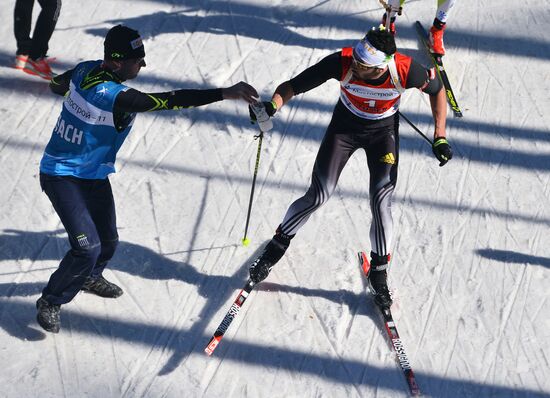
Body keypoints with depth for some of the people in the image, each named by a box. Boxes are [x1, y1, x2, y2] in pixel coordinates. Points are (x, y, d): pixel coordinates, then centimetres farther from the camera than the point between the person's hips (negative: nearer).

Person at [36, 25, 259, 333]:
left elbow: (57, 85, 15)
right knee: (88, 247, -15)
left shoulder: (85, 70, -6)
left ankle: (89, 277, 47)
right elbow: (169, 100, -40)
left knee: (108, 241, 17)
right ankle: (51, 302, 7)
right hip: (63, 178, -9)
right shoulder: (113, 96, -33)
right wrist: (225, 93, -43)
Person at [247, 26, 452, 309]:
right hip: (344, 125, 0)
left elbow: (437, 90, -11)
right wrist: (273, 105, -47)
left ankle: (379, 273, 13)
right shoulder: (342, 63, -35)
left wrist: (440, 137, -14)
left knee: (381, 204, -8)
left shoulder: (406, 71, -34)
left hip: (383, 131, 0)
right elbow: (292, 86, -27)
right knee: (317, 196, -2)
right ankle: (277, 246, 22)